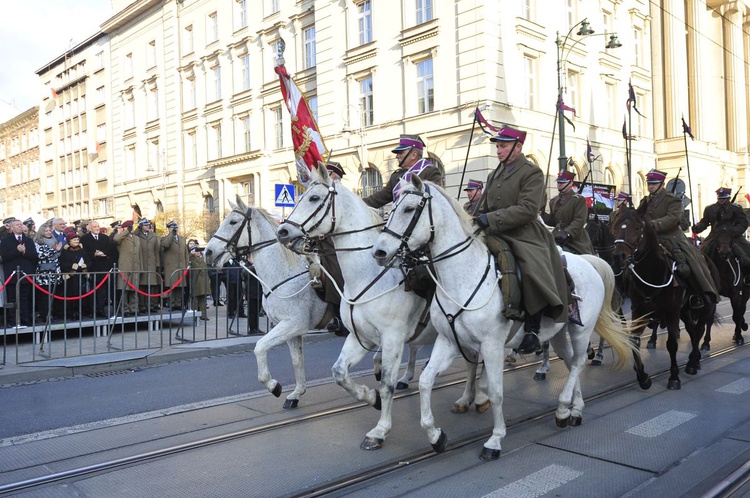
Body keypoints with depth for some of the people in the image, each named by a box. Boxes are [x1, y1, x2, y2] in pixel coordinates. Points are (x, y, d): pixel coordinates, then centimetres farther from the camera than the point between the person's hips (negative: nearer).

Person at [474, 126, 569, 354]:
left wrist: (491, 219, -23)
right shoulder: (494, 175, 19)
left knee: (534, 272, -29)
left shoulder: (531, 172, -2)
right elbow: (484, 208, 22)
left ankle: (533, 329, -14)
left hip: (523, 234, -7)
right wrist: (477, 221, -1)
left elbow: (527, 209, -16)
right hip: (495, 235, 7)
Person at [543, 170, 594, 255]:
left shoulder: (579, 199, -5)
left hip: (576, 241, -5)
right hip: (558, 239, 6)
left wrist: (567, 233, -32)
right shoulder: (554, 200, 17)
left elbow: (580, 220, -17)